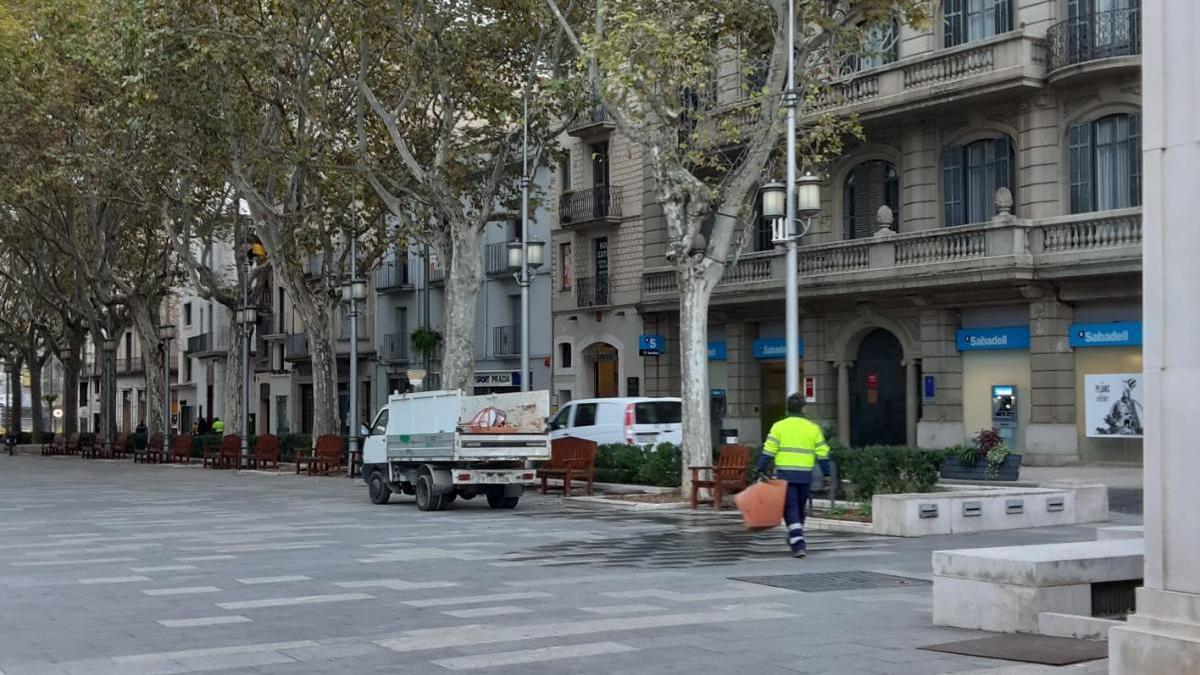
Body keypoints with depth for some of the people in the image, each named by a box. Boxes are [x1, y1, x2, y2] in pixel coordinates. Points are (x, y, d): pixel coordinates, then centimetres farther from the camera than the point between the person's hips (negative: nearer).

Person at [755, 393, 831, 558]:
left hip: (784, 474, -2)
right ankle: (795, 538, 31)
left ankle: (798, 544, -14)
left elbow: (768, 451, -6)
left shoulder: (779, 426, 0)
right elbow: (823, 453, 5)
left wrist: (761, 470, -3)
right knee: (800, 509, 18)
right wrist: (826, 474, 10)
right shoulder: (813, 428, 6)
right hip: (805, 475, 2)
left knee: (790, 509, -2)